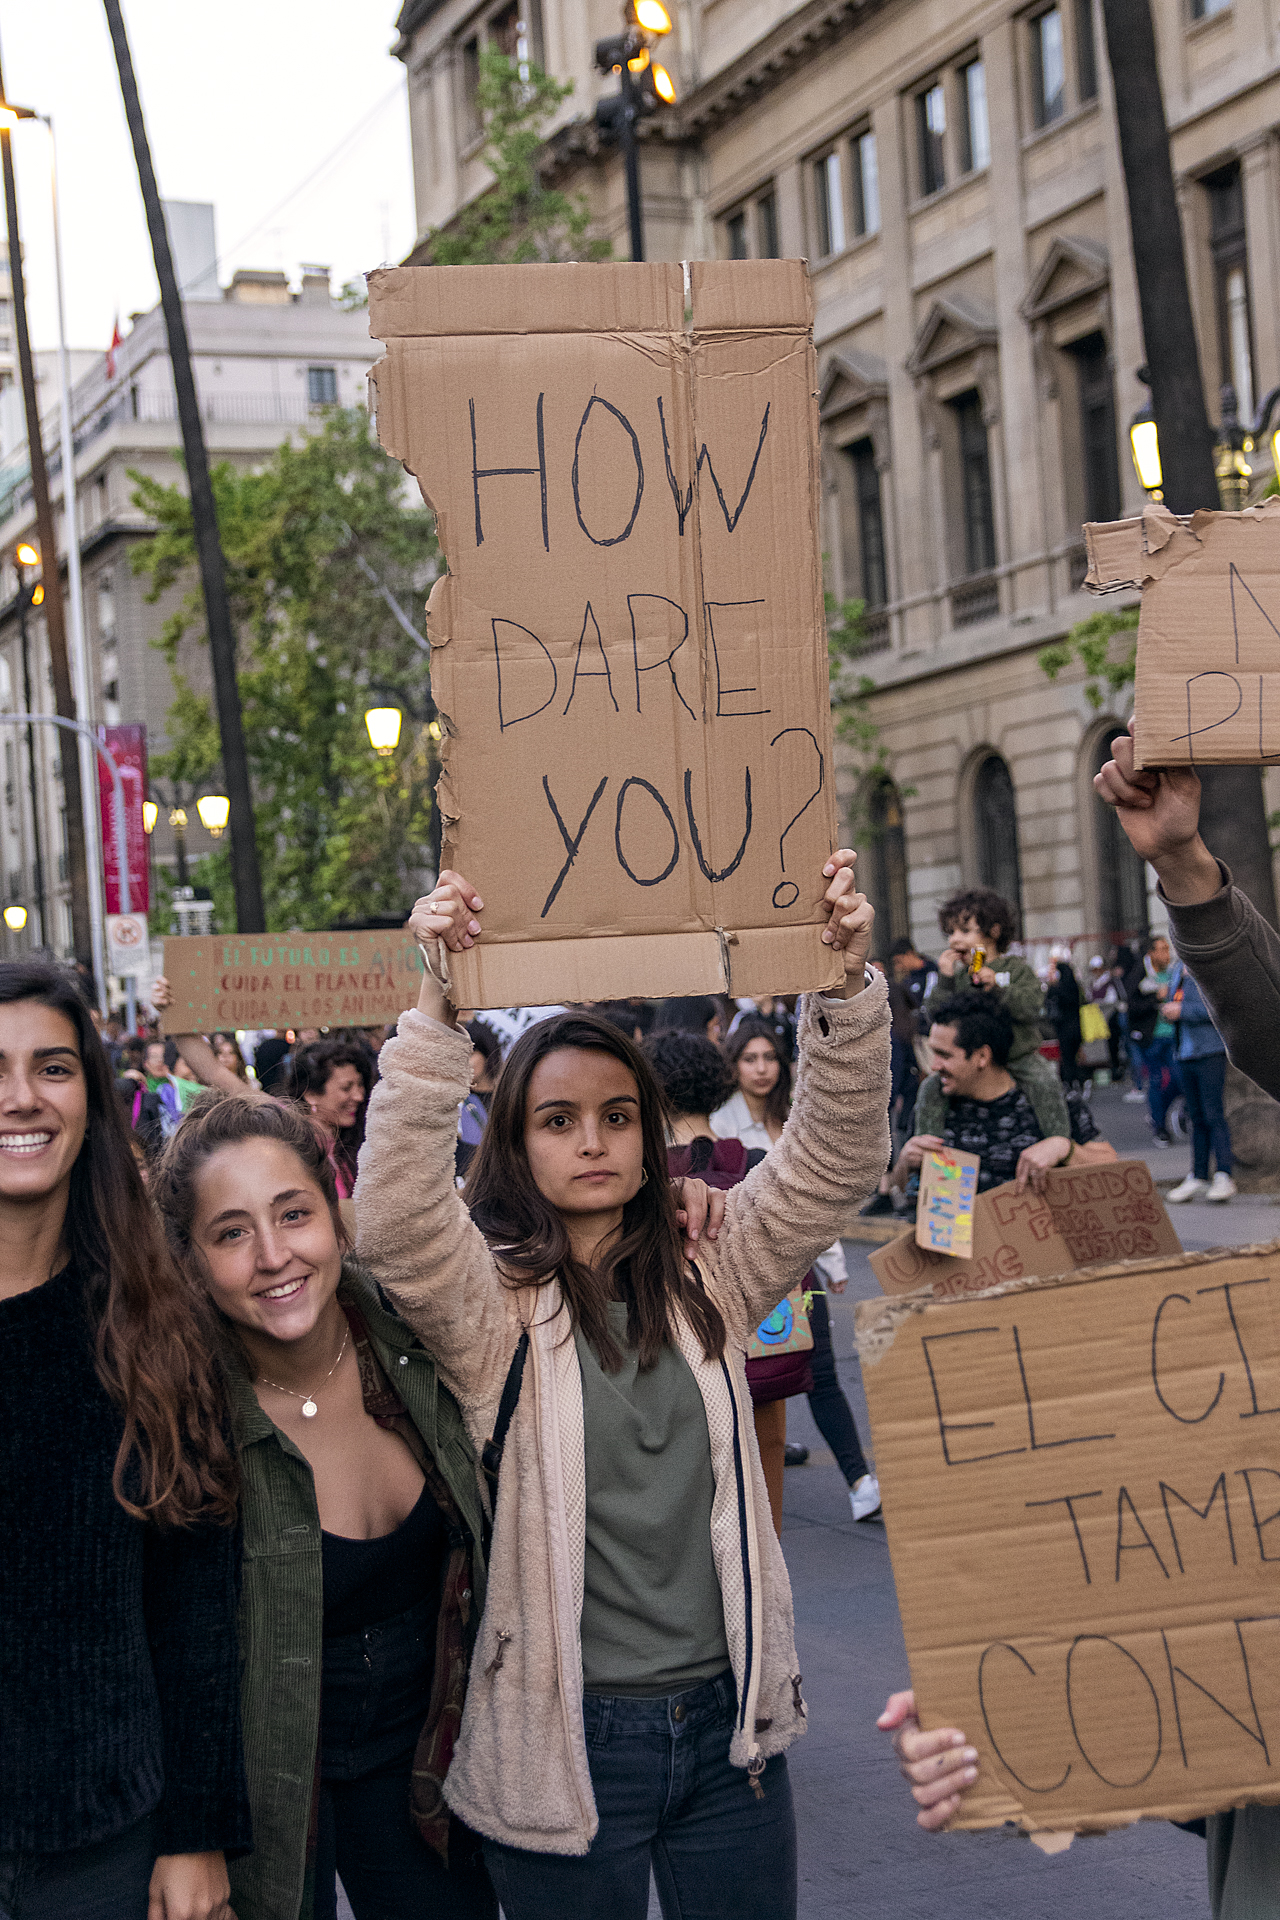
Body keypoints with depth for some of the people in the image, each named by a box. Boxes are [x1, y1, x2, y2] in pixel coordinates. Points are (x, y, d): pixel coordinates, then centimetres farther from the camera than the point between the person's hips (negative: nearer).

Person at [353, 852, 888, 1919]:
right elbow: (397, 1220, -27)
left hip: (728, 1721, 4)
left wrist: (846, 982, -21)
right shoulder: (490, 1300, -7)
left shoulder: (707, 1279, 4)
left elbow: (830, 1161, -6)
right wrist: (437, 1007, -35)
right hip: (566, 1740, -3)